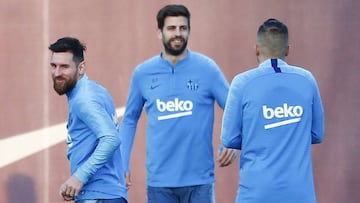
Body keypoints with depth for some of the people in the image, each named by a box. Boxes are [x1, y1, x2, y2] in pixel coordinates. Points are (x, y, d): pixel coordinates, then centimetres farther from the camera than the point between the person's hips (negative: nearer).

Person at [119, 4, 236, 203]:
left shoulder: (207, 69, -2)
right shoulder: (142, 73, 4)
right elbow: (130, 120, 13)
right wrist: (122, 165, 6)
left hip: (199, 179, -1)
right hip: (159, 180, 2)